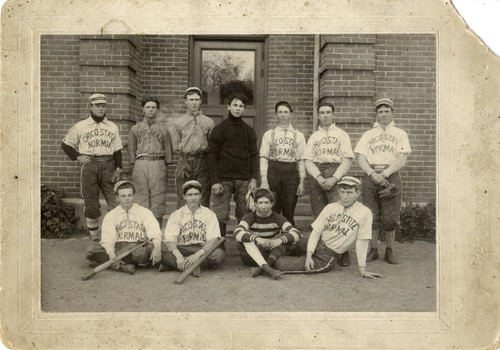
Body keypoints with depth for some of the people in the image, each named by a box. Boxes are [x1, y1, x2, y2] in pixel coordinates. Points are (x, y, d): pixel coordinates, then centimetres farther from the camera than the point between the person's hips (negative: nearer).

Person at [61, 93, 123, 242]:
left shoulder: (112, 127, 12)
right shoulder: (80, 126, 8)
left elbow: (117, 150, 10)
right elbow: (65, 144, 15)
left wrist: (118, 169, -1)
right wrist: (77, 157, 0)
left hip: (108, 165, 1)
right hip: (89, 166, -1)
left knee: (116, 200, -5)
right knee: (91, 203, 2)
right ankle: (95, 238, 12)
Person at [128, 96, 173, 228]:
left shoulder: (163, 128, 12)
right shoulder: (135, 129, 13)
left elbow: (168, 149, 12)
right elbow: (131, 150, 14)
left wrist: (165, 166, 7)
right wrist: (135, 166, 6)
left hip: (158, 164, 0)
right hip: (140, 165, 1)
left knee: (158, 197, -3)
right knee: (141, 197, -1)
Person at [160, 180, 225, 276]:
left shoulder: (209, 214, 5)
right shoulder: (176, 215, 5)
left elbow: (214, 239, -8)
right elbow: (169, 239, -8)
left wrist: (198, 254, -25)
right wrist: (178, 256, -28)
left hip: (203, 249, 1)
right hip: (181, 249, -1)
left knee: (220, 254, -31)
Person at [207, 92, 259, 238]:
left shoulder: (249, 130, 12)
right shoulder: (219, 129, 4)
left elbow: (254, 155, 9)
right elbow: (212, 156, -1)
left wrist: (253, 179, -1)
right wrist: (215, 181, -10)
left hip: (244, 180, 2)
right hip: (223, 179, -2)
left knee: (245, 216, 3)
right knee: (220, 217, -3)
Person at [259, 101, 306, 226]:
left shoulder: (299, 136, 9)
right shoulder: (268, 135, 8)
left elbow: (301, 160, 6)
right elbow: (263, 158, 3)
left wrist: (302, 182, -1)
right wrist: (264, 181, -7)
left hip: (291, 173, 0)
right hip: (273, 171, 0)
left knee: (289, 214, 3)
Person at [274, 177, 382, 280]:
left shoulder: (364, 213, -8)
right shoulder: (330, 207, 5)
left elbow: (362, 242, -7)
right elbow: (316, 231, 1)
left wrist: (362, 270, -8)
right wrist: (309, 255, -12)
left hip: (327, 257, -5)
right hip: (317, 244, 5)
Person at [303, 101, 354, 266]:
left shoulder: (342, 135, 13)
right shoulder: (313, 137, 20)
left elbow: (348, 159, 2)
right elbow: (307, 160, 9)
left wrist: (334, 178, -12)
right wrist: (319, 177, -8)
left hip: (336, 174, -3)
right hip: (317, 175, 3)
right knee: (319, 215, 0)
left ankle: (344, 253, -11)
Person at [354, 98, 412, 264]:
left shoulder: (400, 134, 11)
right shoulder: (368, 134, 15)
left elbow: (402, 160, -1)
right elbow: (361, 159, 4)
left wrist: (384, 174, -14)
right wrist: (373, 174, -13)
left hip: (391, 175, -1)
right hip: (371, 175, 1)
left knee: (391, 217, -1)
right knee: (372, 215, 1)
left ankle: (389, 251, 11)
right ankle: (373, 250, 12)